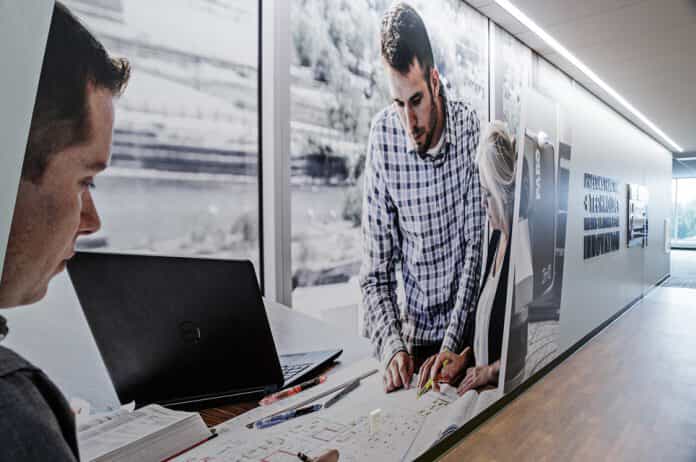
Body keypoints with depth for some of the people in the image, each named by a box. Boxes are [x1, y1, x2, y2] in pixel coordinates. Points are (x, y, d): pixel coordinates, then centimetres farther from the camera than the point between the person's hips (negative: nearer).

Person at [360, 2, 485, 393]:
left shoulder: (468, 125, -13)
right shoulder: (383, 135, -11)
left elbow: (476, 245, -9)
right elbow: (376, 270, -8)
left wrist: (451, 344, -15)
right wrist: (391, 345, -21)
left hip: (467, 327, 0)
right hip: (415, 332, 1)